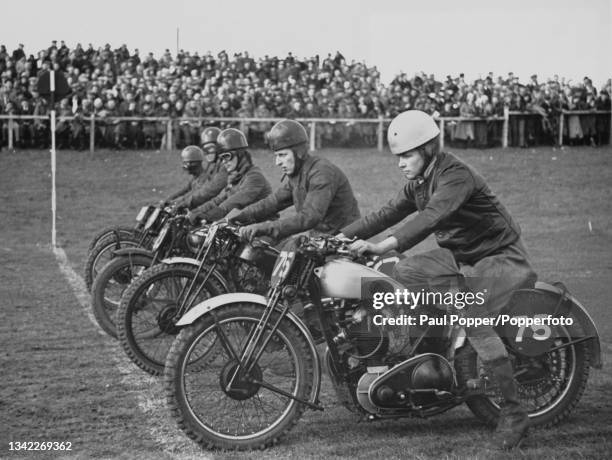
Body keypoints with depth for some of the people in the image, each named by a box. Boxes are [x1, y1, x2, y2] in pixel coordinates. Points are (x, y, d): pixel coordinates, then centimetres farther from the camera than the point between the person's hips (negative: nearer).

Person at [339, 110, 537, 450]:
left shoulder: (455, 175, -24)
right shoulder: (418, 182, 6)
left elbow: (432, 217, -38)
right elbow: (388, 213, 9)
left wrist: (385, 246, -48)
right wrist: (341, 236, 0)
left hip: (500, 256, -9)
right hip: (460, 254, 9)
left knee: (475, 323, -24)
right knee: (404, 272, -8)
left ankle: (513, 412, -16)